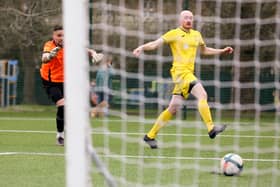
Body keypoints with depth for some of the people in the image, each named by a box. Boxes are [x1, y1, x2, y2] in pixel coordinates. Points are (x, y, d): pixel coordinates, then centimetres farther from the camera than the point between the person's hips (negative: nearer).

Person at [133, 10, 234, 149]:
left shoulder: (196, 35, 18)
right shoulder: (174, 34, -1)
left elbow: (204, 50, 35)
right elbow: (155, 44, -8)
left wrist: (222, 51, 28)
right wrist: (142, 47, -26)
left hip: (189, 73, 7)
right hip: (180, 71, -7)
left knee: (173, 108, 8)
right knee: (202, 94, -24)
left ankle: (150, 136, 15)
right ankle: (211, 129, -26)